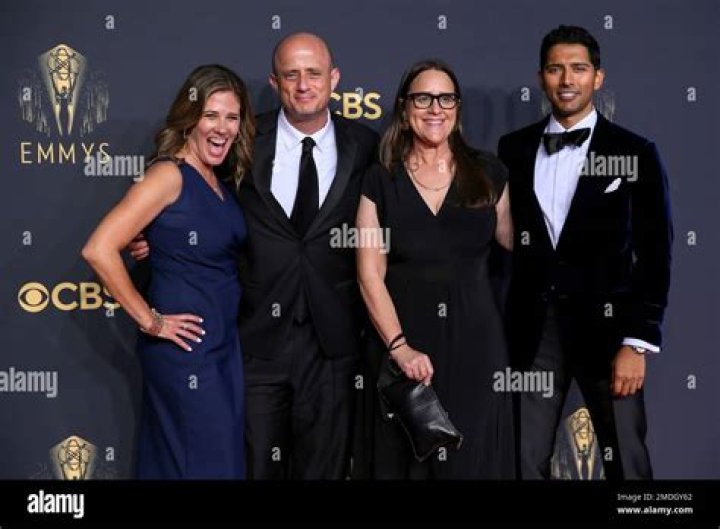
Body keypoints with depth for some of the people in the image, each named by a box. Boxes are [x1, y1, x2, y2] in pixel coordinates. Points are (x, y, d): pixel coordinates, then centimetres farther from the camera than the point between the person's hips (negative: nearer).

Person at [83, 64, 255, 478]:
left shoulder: (223, 181, 8)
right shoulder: (170, 175, -14)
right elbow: (99, 249, -22)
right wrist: (149, 320, -16)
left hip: (225, 343, 8)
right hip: (186, 348, -8)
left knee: (229, 456, 16)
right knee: (205, 463, 1)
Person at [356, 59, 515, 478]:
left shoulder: (488, 173, 4)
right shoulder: (381, 182, 1)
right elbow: (370, 275, -5)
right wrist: (400, 347, -14)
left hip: (476, 339, 1)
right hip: (403, 338, 0)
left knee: (475, 458, 4)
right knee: (407, 459, 9)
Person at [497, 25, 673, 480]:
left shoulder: (635, 153, -1)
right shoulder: (514, 149, 8)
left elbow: (654, 256, -3)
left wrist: (639, 342, -9)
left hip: (605, 326, -2)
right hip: (532, 330, 2)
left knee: (627, 463, 4)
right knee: (526, 461, 5)